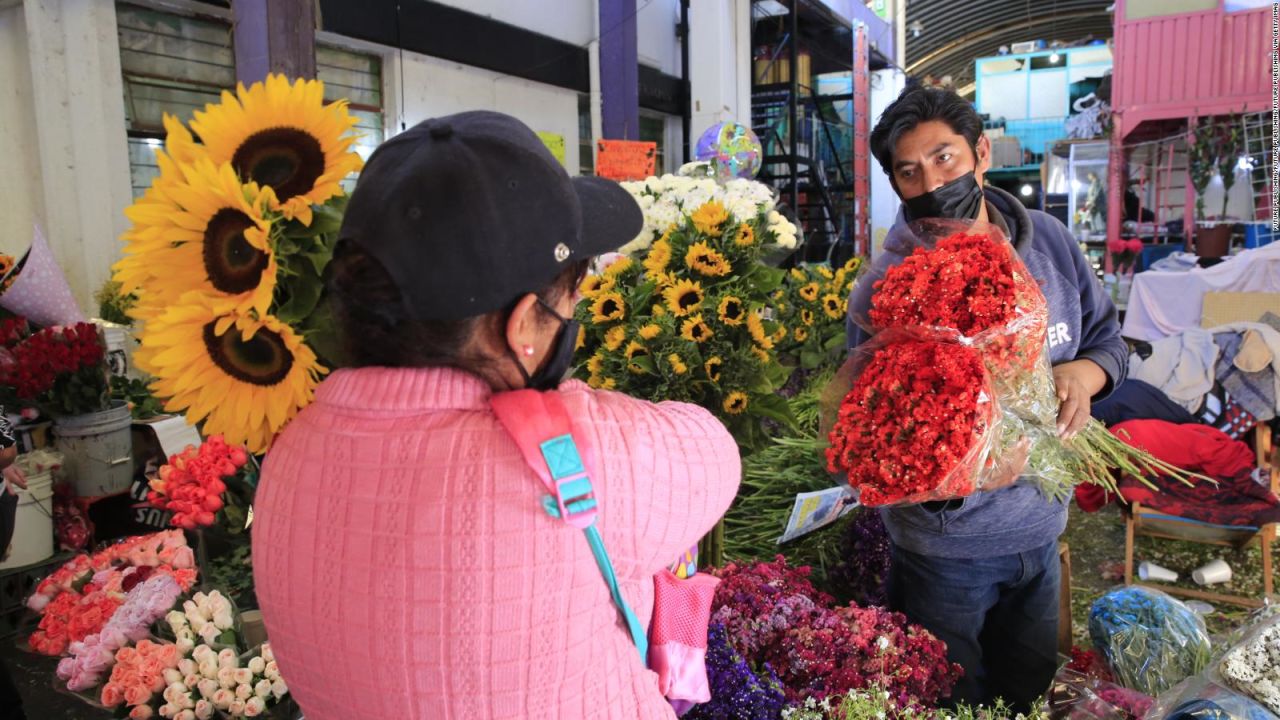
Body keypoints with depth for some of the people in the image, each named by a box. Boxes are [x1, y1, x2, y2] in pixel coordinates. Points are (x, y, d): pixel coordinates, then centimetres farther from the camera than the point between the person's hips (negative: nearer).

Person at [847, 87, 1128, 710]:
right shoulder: (881, 295, -22)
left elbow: (1107, 337, 7)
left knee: (1032, 693, 27)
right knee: (956, 705, 18)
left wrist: (1083, 374, -16)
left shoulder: (1049, 241, -6)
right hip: (946, 548, -4)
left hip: (1040, 531, 5)